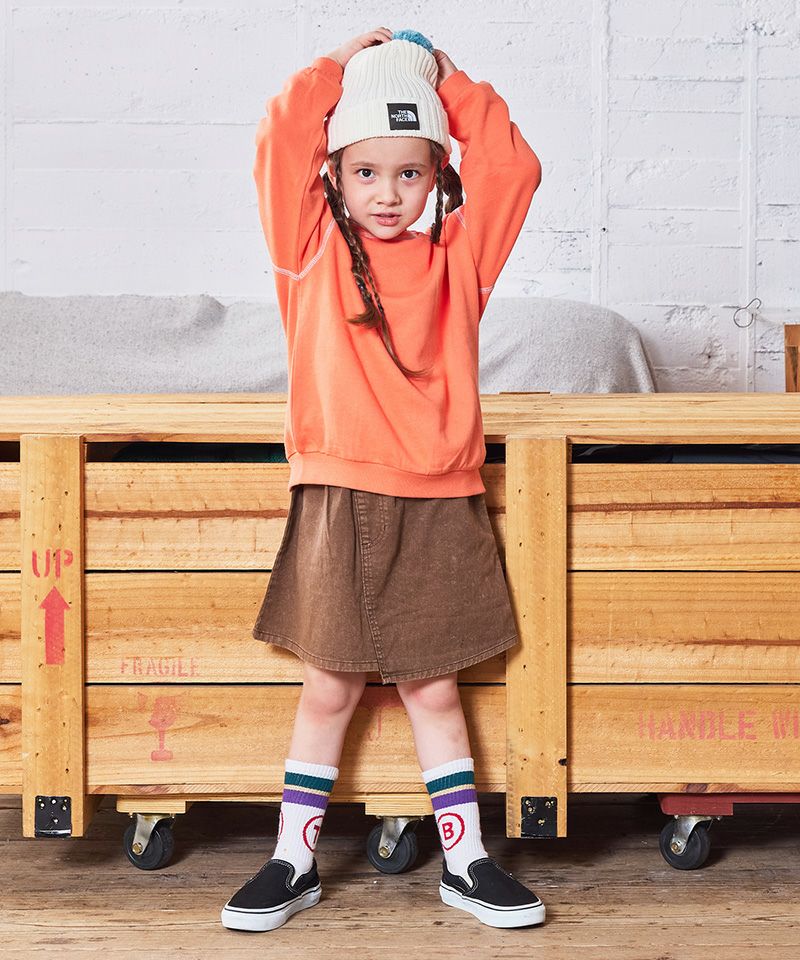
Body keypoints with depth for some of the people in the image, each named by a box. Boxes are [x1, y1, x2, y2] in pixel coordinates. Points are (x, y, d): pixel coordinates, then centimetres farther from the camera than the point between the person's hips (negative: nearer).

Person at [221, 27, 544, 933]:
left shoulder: (459, 258, 9)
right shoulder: (314, 252, 4)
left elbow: (512, 169, 2)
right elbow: (278, 142, -5)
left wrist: (451, 83, 8)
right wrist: (342, 67, 7)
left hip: (438, 505, 2)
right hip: (337, 500, -1)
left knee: (432, 689, 10)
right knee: (329, 689, 7)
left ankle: (466, 861, 23)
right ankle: (294, 862, 22)